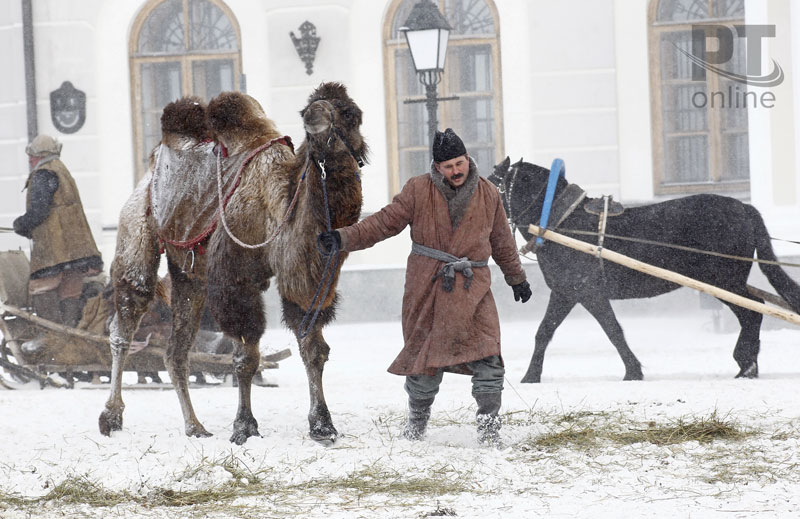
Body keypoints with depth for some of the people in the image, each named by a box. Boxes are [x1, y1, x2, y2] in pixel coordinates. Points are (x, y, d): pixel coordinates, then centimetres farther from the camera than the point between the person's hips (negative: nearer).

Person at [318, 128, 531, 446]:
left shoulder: (488, 195, 8)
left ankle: (489, 422, -4)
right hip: (426, 288, -1)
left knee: (487, 354, -14)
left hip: (472, 288, 1)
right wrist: (343, 239, -14)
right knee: (425, 357, 4)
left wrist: (517, 278, 31)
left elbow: (502, 241, 21)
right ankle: (417, 420, 26)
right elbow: (385, 222, -2)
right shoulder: (418, 191, 0)